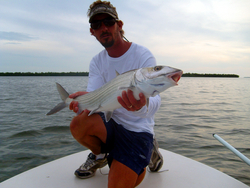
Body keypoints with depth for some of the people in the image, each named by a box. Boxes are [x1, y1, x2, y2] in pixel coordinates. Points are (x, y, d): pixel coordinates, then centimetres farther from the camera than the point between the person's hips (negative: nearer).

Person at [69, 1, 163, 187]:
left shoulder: (143, 56, -13)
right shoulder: (97, 62, 2)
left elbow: (155, 99, -25)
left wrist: (143, 106, -49)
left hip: (138, 129, -3)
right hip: (111, 123, 4)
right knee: (79, 123, -26)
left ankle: (148, 151, 17)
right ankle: (100, 155, 8)